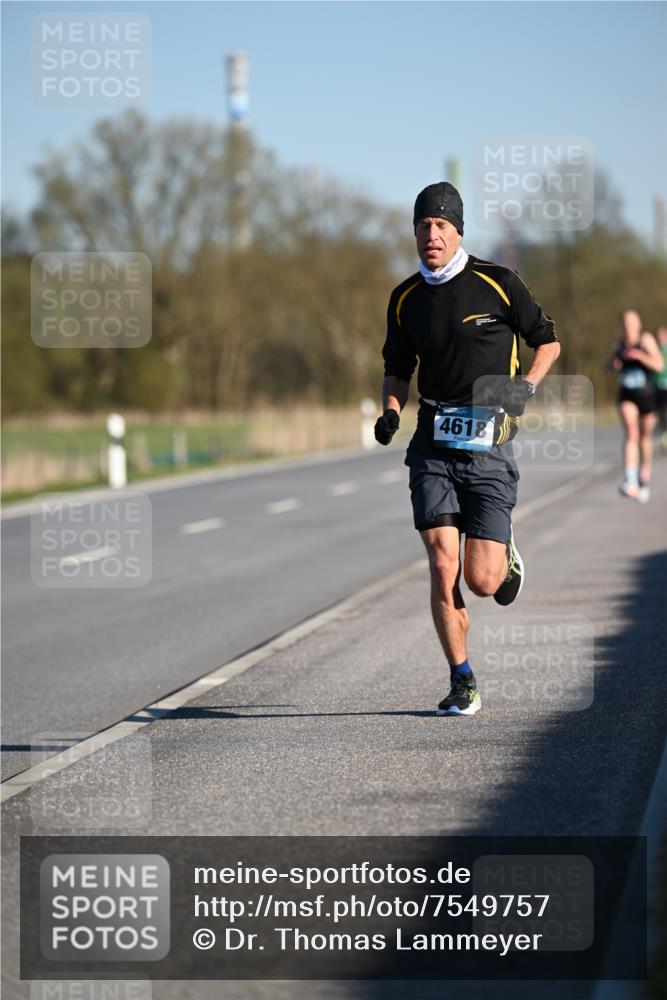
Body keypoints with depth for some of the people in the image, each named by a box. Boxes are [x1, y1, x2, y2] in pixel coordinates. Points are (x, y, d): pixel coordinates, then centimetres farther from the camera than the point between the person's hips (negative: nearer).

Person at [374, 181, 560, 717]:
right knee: (443, 568, -9)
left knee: (482, 582, -7)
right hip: (433, 446, 3)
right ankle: (463, 682, 5)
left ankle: (506, 555, 31)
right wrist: (391, 411, 0)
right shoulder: (405, 298, 8)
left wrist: (526, 386, -9)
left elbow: (547, 340, 8)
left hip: (488, 447, -3)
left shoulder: (498, 282, -3)